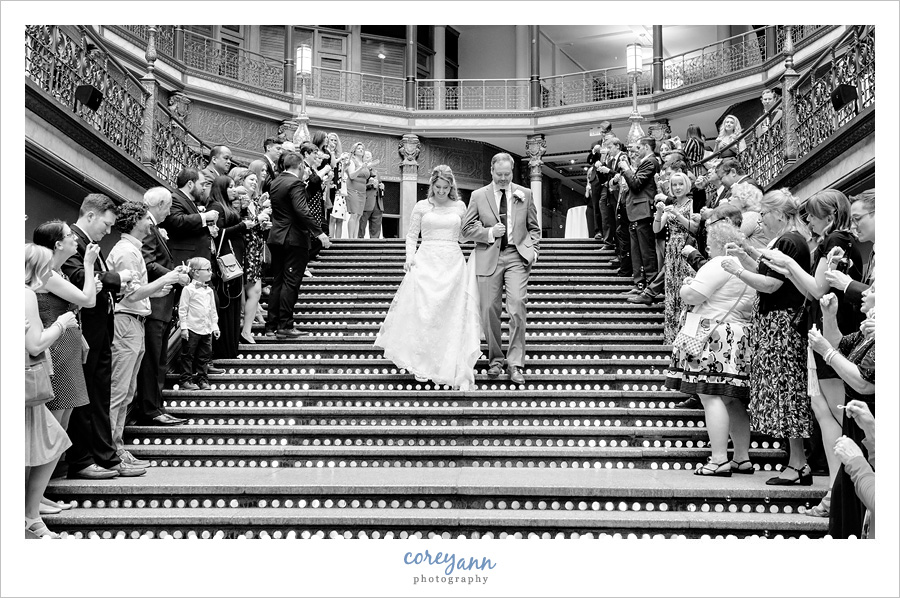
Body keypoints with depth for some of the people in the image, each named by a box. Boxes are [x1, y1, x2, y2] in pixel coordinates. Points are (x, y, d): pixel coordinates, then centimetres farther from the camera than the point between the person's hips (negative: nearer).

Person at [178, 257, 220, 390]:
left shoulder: (209, 291, 12)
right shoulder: (188, 289, -8)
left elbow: (213, 310, 17)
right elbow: (182, 309, -9)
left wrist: (215, 326, 12)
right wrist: (184, 327, -12)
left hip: (207, 329, 6)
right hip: (192, 329, -6)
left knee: (204, 356, 10)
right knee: (188, 355, 2)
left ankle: (202, 379, 18)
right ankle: (186, 380, 7)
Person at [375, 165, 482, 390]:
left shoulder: (459, 207, 10)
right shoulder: (421, 207, 7)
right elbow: (411, 235, 7)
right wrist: (410, 257, -7)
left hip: (453, 263, 1)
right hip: (427, 262, -1)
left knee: (453, 315, -3)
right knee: (423, 313, -7)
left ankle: (452, 366, 3)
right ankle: (423, 364, 2)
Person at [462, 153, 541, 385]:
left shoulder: (524, 194, 10)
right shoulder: (478, 195, 7)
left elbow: (533, 227, 15)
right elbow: (467, 228, 6)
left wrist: (533, 250, 1)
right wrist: (489, 233, -8)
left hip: (517, 256, 0)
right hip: (489, 257, 1)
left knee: (517, 306, -13)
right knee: (489, 310, 2)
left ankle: (515, 364, -8)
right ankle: (495, 359, 19)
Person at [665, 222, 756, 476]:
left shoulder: (718, 265, -12)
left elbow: (692, 296, -19)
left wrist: (686, 285, 5)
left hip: (716, 337, -10)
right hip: (741, 337, 10)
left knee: (711, 397, -10)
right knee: (734, 402, 13)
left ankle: (719, 460, -14)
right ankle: (742, 458, 16)